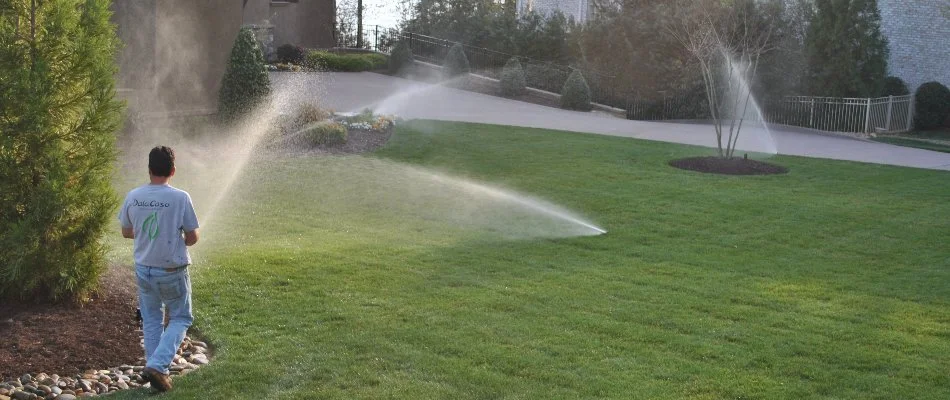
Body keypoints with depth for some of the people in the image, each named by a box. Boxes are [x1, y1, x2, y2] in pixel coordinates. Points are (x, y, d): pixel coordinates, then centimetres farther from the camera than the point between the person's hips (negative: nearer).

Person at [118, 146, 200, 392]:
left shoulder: (133, 197, -6)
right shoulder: (180, 198, -18)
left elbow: (126, 232, 7)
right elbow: (192, 238, -11)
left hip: (144, 269, 4)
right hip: (172, 271, -4)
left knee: (151, 321, 19)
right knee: (180, 319, 12)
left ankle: (156, 369, 23)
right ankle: (157, 365, -4)